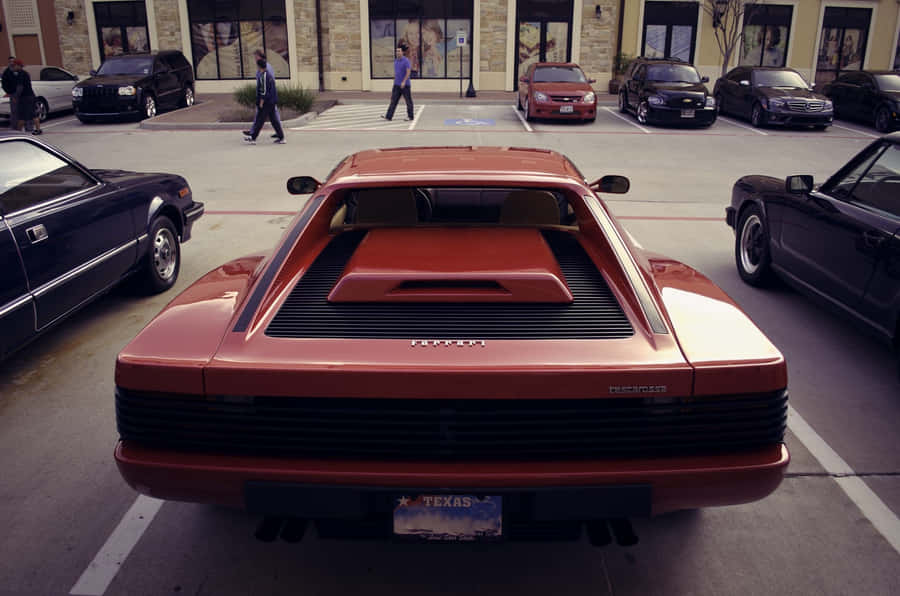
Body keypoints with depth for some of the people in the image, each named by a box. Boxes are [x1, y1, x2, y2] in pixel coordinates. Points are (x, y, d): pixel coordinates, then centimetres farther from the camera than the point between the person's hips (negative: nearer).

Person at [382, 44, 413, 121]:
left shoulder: (406, 61, -10)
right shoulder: (396, 61, 12)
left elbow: (408, 72, -16)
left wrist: (404, 82, -22)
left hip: (405, 84, -7)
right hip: (396, 85, 7)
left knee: (408, 101, 3)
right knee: (393, 100, 1)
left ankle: (410, 116, 13)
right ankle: (389, 116, -2)